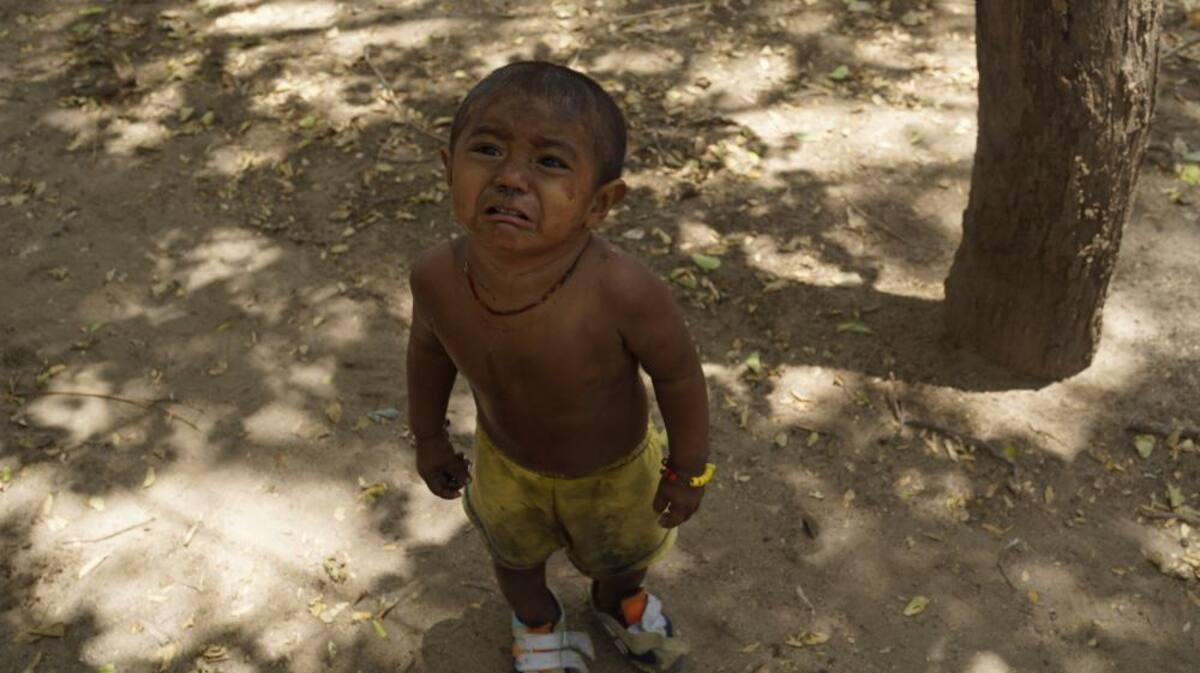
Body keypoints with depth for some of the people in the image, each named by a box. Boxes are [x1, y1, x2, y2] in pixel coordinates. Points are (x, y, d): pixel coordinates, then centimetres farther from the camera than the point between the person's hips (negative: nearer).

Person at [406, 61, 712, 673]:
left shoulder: (624, 292, -43)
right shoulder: (438, 277, -32)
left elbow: (677, 373, -24)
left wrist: (689, 469, -10)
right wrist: (428, 436, 4)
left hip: (614, 471, -2)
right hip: (506, 463, 2)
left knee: (623, 553, 31)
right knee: (516, 553, 32)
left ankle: (617, 600, 68)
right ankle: (536, 622, 67)